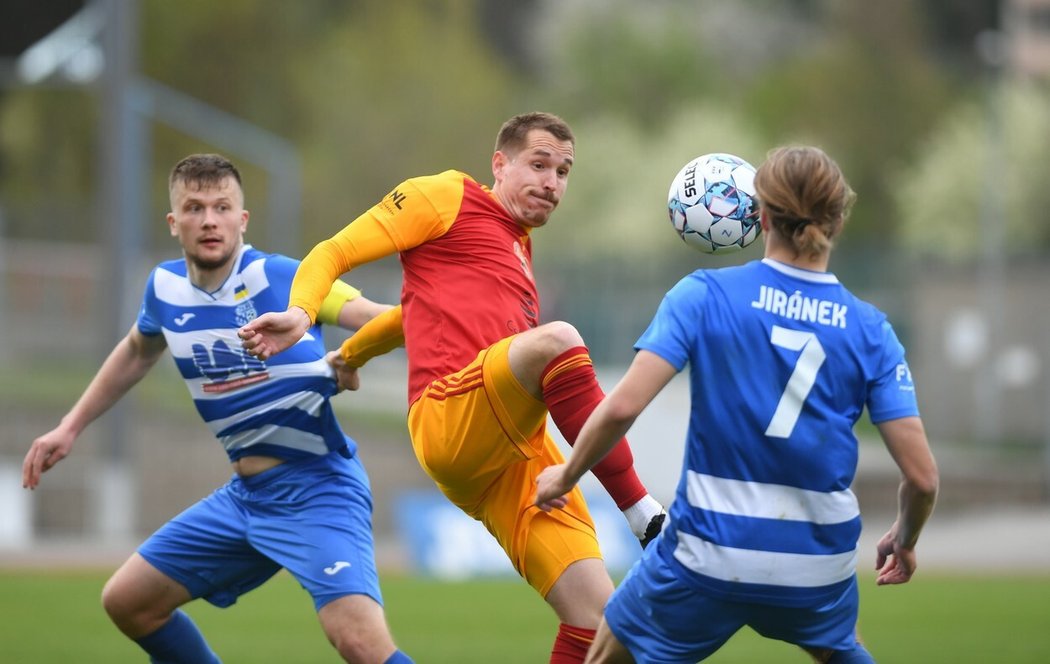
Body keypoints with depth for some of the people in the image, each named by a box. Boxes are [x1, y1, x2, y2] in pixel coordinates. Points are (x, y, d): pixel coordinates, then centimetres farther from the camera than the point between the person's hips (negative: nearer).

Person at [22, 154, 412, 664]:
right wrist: (70, 428, 26)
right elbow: (137, 351, 24)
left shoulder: (284, 278, -17)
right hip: (244, 495, 7)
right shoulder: (165, 287, 2)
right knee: (126, 601, 11)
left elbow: (376, 317, -31)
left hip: (316, 488, -7)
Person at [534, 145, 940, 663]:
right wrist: (904, 541, 15)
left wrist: (565, 475, 1)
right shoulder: (869, 330, -3)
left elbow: (622, 406, -17)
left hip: (709, 558, -2)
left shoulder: (704, 296, -8)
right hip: (818, 570, 2)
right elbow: (921, 475, -6)